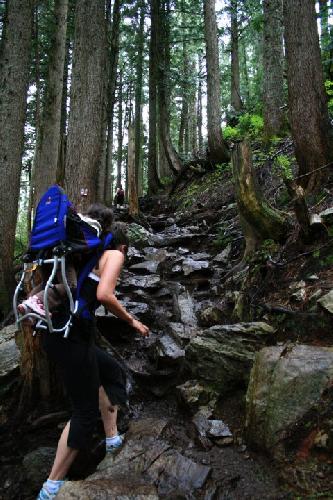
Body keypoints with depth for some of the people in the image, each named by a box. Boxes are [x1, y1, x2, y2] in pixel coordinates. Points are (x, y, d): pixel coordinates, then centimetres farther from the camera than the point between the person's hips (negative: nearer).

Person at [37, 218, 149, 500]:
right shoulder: (115, 255, -3)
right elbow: (104, 295, -18)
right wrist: (132, 321, -7)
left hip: (55, 332, 9)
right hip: (72, 337, -9)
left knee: (112, 372, 26)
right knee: (86, 411, 6)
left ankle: (112, 439, 35)